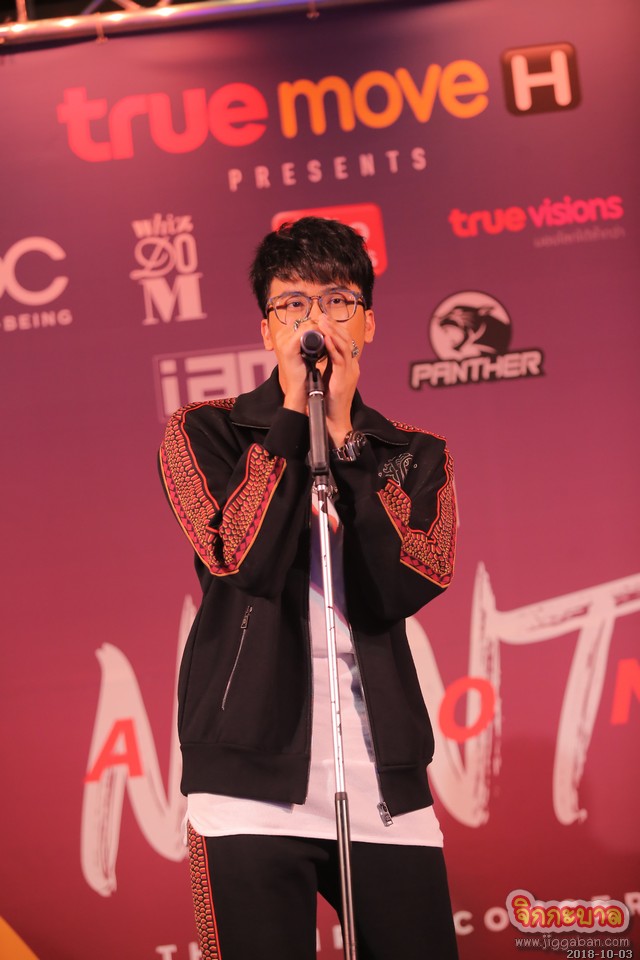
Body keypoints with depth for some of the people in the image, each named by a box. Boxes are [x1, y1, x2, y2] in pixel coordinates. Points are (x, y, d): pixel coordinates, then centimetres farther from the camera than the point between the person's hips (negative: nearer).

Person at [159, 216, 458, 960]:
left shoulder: (415, 457, 15)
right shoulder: (203, 433, 8)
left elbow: (401, 588, -4)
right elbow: (245, 559, -11)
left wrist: (342, 439, -4)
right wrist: (294, 416, -5)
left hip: (387, 787, 3)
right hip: (254, 782, -2)